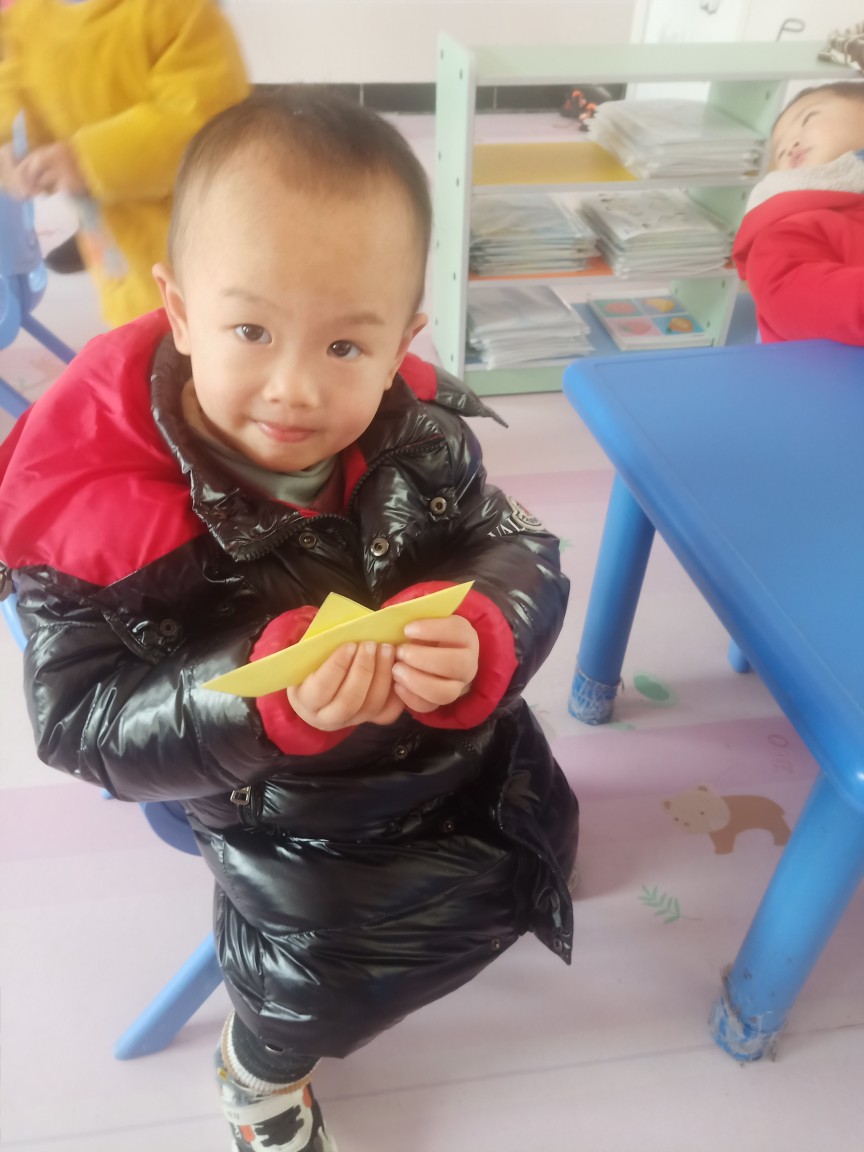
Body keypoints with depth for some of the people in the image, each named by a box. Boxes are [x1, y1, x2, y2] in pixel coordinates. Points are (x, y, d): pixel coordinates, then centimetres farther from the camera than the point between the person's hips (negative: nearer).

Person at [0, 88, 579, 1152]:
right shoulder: (92, 508, -29)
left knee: (531, 839, 27)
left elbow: (518, 554, -11)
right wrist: (262, 699, -43)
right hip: (280, 806, -4)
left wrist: (482, 639, -36)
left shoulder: (414, 431, -19)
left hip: (455, 739, 5)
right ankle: (260, 1065, 40)